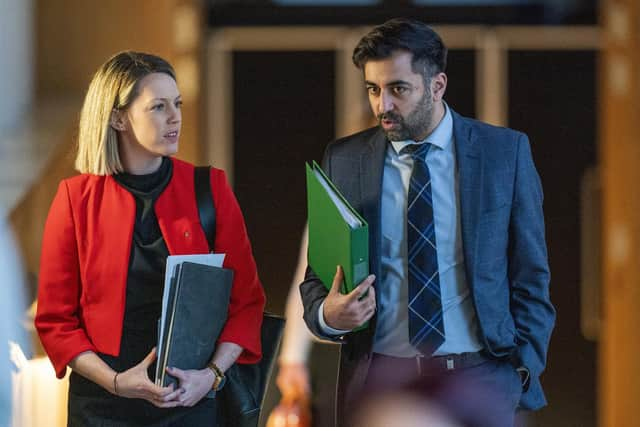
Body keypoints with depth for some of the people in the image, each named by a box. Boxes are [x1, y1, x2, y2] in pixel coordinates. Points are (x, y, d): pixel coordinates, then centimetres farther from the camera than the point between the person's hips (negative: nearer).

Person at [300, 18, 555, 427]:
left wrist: (525, 368, -4)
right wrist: (327, 313, -15)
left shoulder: (506, 152, -1)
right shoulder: (343, 160, 2)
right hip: (376, 376, 1)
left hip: (480, 376, -1)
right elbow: (318, 274, 6)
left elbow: (530, 274, 3)